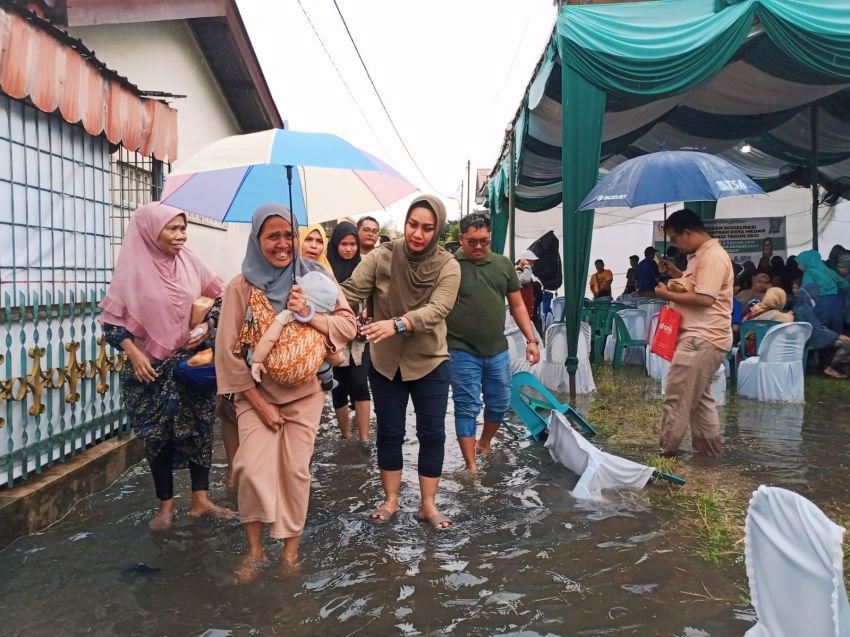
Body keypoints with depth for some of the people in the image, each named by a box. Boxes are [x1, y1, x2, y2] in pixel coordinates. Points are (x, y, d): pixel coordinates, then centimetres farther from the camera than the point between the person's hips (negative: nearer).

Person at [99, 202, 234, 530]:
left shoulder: (189, 260, -2)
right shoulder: (133, 268, -9)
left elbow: (219, 298, 7)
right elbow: (112, 319, -6)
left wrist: (207, 326, -8)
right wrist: (133, 353, -15)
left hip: (191, 361, 3)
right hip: (152, 367, -2)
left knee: (200, 428, 5)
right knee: (158, 435, 6)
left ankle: (200, 499, 17)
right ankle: (166, 505, 21)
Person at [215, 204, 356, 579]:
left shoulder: (315, 277, -4)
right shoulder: (241, 287, -8)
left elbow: (348, 326, -6)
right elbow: (228, 351, -9)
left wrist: (309, 316, -24)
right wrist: (259, 403, -11)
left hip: (304, 393, 1)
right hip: (257, 393, -1)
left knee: (295, 470, 1)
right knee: (250, 467, -13)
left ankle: (291, 547, 21)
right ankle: (254, 549, 8)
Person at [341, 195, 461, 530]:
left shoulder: (447, 266, -13)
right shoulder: (381, 257, -10)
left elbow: (437, 310, -28)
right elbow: (350, 291, -17)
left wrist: (397, 324, -45)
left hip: (429, 362, 0)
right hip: (385, 362, 1)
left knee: (432, 433, 7)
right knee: (389, 432, 12)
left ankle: (428, 503, 23)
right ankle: (390, 500, 29)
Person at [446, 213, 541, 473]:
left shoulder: (503, 264, 6)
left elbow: (517, 306, 11)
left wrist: (532, 340, 5)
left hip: (498, 351, 5)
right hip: (462, 353, -4)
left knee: (500, 403, 16)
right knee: (467, 408, 3)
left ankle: (484, 445, 41)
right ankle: (471, 465, 13)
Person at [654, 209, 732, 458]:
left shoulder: (713, 256, -16)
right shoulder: (702, 255, 17)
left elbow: (705, 298, -24)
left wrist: (668, 295, -15)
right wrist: (677, 274, 12)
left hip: (702, 339, -11)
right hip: (700, 337, 11)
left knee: (676, 397, -7)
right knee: (699, 397, 17)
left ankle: (668, 452, 1)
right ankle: (710, 451, 24)